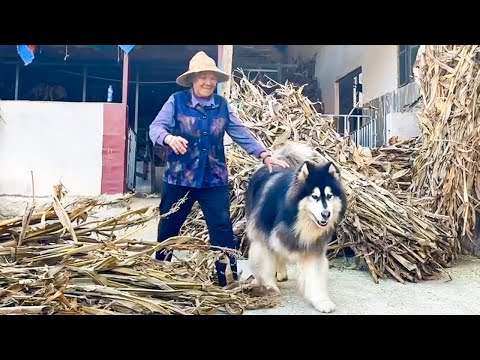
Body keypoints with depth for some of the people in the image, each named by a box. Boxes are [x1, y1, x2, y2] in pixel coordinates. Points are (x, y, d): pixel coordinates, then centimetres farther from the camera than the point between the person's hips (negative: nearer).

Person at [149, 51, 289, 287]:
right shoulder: (177, 101, -4)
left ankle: (228, 278, 9)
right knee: (168, 227, 13)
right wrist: (169, 138, -34)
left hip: (214, 179, 2)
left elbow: (242, 134, 6)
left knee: (223, 230, -1)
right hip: (178, 178, -1)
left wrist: (264, 155, -3)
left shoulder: (222, 105, 5)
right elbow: (156, 127, -11)